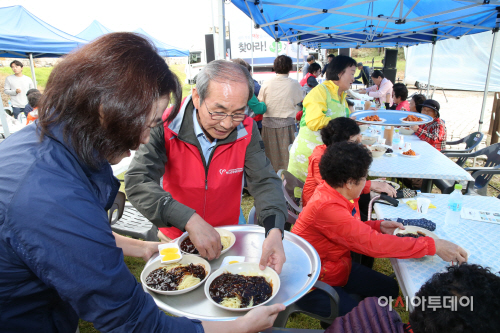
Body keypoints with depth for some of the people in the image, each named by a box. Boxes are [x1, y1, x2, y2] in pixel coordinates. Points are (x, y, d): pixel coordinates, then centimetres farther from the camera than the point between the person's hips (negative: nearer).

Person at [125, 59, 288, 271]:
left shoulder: (246, 131, -16)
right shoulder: (166, 126, -22)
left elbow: (264, 182, -16)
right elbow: (137, 182, -30)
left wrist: (275, 230, -34)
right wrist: (189, 220, -44)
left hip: (227, 237, 3)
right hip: (175, 239, -3)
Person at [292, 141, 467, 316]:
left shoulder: (335, 191, -5)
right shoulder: (327, 207, -35)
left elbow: (352, 230, 9)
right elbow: (372, 242, -36)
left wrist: (378, 226, -9)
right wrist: (433, 246, -31)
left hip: (338, 264, 9)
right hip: (315, 282, -9)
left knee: (389, 288, 12)